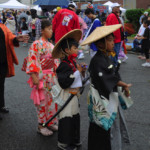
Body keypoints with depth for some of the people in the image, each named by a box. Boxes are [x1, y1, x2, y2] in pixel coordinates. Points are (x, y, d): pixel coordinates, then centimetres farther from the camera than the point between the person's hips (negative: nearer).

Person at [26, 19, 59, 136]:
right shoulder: (37, 44, -13)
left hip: (51, 76, 7)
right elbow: (32, 61, -18)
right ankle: (41, 125, 14)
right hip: (41, 77, -7)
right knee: (42, 101, 1)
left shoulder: (51, 45, 11)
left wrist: (57, 75, 15)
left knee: (51, 99, 13)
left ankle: (50, 122, 27)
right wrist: (34, 77, -22)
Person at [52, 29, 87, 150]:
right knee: (67, 118, 0)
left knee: (75, 116, 16)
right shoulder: (64, 65, -19)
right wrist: (77, 72, -24)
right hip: (67, 94, -9)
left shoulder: (73, 62, 9)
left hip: (74, 94, 9)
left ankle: (74, 140, 31)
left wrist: (82, 71, 4)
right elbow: (63, 82, -28)